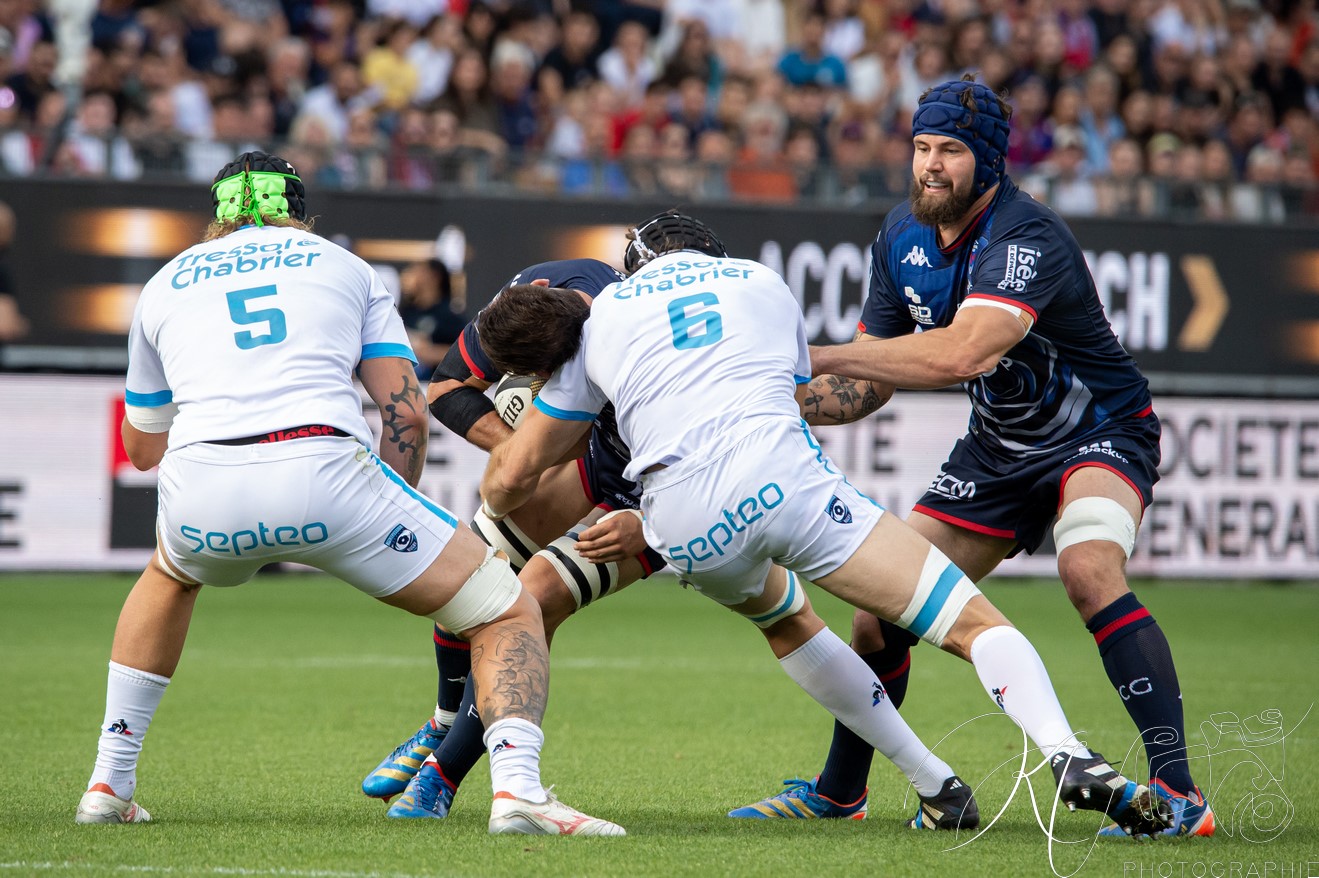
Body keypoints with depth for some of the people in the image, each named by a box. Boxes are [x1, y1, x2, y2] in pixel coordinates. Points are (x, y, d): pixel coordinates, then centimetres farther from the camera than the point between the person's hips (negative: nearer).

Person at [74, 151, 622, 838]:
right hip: (321, 471, -3)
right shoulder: (344, 267, 25)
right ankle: (517, 788, -18)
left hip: (199, 491, 3)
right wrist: (388, 523, 26)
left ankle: (108, 784, 35)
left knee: (169, 575, 40)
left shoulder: (165, 284, 28)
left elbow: (143, 447, 38)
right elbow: (405, 411, 13)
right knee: (506, 614, 8)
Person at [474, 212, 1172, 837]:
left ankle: (936, 784, 31)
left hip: (684, 526, 2)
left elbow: (509, 479, 27)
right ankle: (1066, 755, -30)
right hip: (786, 485, -2)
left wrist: (496, 506, 52)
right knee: (973, 623, -2)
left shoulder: (598, 320, 26)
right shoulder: (764, 283, 28)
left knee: (783, 618, 34)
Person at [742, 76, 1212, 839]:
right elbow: (870, 386, 3)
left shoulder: (1026, 239, -30)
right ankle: (839, 790, 26)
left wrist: (815, 355, -40)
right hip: (999, 447, 7)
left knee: (1090, 570, -35)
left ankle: (1179, 793, -34)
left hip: (1102, 433, -7)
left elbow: (960, 353, -46)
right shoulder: (903, 236, -5)